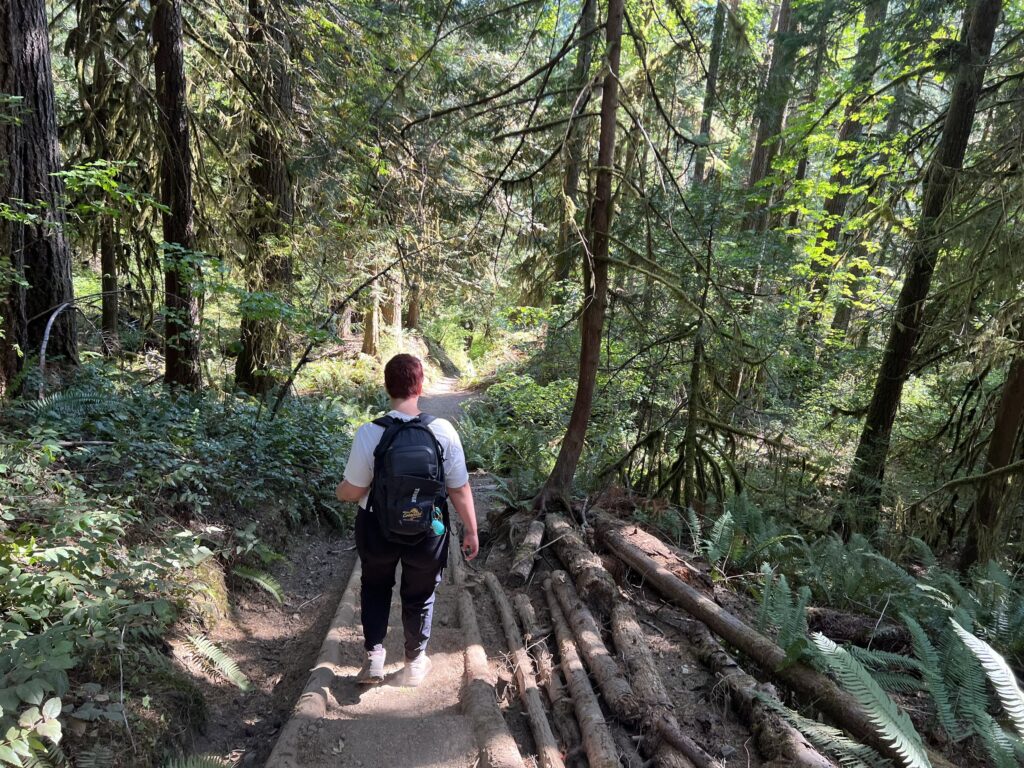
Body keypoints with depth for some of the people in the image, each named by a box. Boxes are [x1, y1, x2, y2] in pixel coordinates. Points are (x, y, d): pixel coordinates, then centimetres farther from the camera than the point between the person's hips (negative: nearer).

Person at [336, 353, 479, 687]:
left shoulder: (369, 433, -20)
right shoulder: (443, 431, -18)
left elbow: (353, 491, -12)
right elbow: (460, 488, -11)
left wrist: (339, 491, 12)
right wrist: (471, 531, 2)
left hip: (378, 528, 0)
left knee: (375, 587, 29)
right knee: (419, 594, 23)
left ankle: (373, 656, 28)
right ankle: (415, 662, 40)